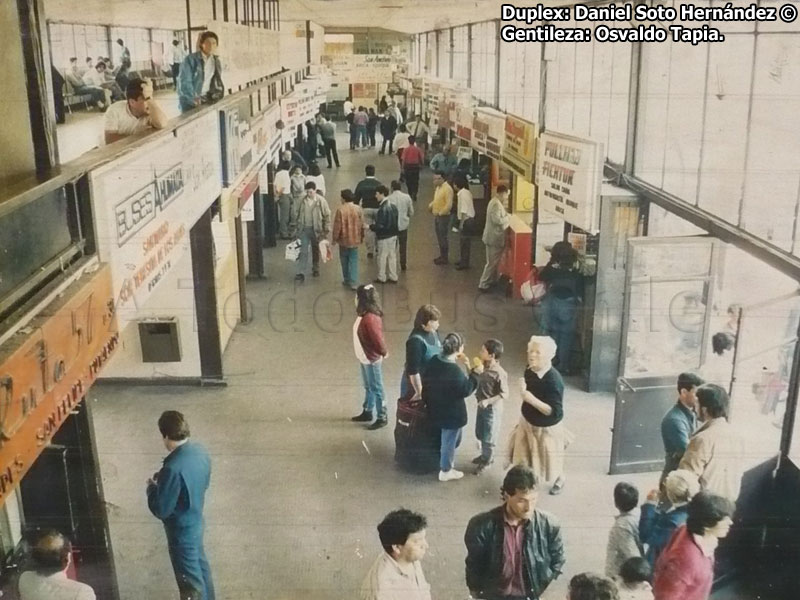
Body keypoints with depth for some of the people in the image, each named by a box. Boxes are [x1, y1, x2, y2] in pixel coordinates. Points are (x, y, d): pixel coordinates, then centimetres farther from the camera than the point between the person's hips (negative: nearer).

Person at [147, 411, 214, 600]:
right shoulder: (200, 451, -8)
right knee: (200, 566, 28)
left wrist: (152, 487, -7)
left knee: (191, 580, 11)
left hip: (182, 530, -8)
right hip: (196, 521, 8)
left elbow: (161, 510, -25)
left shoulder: (173, 468, -34)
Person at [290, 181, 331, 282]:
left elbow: (327, 215, -5)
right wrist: (295, 225, 6)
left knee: (316, 251, 16)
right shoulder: (301, 201, -6)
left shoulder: (321, 201, -10)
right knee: (303, 251, -5)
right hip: (304, 229, 0)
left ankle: (315, 269, 35)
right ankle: (300, 273, -6)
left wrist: (326, 230, -6)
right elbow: (295, 213, 6)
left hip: (316, 230, 0)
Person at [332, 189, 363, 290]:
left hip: (344, 239, -2)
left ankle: (347, 280, 25)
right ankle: (353, 283, 0)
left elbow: (337, 226, -13)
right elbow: (361, 224, 2)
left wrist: (335, 238, -2)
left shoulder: (340, 209, -15)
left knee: (345, 260, 16)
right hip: (355, 239, 2)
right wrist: (362, 236, 16)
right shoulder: (358, 209, -5)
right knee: (354, 261, 5)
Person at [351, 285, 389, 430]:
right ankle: (367, 413, 37)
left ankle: (382, 418, 17)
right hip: (365, 358, 9)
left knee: (376, 389, 4)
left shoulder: (370, 319, -29)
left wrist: (384, 353, -9)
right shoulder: (364, 315, 1)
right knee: (368, 387, 22)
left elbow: (378, 339, -25)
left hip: (372, 360, -9)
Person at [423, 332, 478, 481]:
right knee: (450, 441, 13)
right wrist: (475, 373, -14)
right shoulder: (455, 371, -31)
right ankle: (446, 471, 31)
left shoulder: (435, 361, -6)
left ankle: (445, 463, 46)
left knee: (451, 439, 29)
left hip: (437, 408, 8)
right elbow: (466, 390, -20)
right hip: (452, 412, -8)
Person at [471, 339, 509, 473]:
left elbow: (504, 395, -22)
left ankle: (486, 460, 32)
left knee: (488, 437, 10)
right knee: (479, 434, 23)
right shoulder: (483, 366, -6)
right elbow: (474, 380, 10)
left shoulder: (499, 373, -28)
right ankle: (486, 455, 46)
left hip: (492, 408, -8)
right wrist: (475, 370, -5)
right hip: (481, 405, 8)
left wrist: (488, 401, -30)